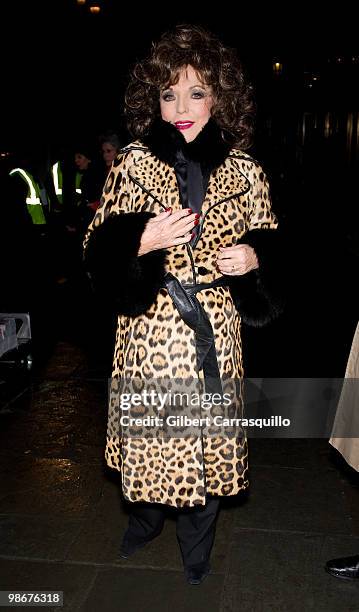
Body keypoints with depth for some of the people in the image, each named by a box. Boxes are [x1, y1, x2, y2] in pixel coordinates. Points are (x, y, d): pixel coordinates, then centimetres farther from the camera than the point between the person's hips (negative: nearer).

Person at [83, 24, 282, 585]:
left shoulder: (244, 171, 0)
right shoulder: (133, 163, -4)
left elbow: (268, 241, 12)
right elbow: (99, 250, -2)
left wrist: (254, 259, -10)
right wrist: (142, 241, -21)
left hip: (215, 332, 2)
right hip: (149, 329, -1)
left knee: (210, 447, 13)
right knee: (148, 434, 13)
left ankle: (197, 555, 41)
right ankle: (145, 521, 47)